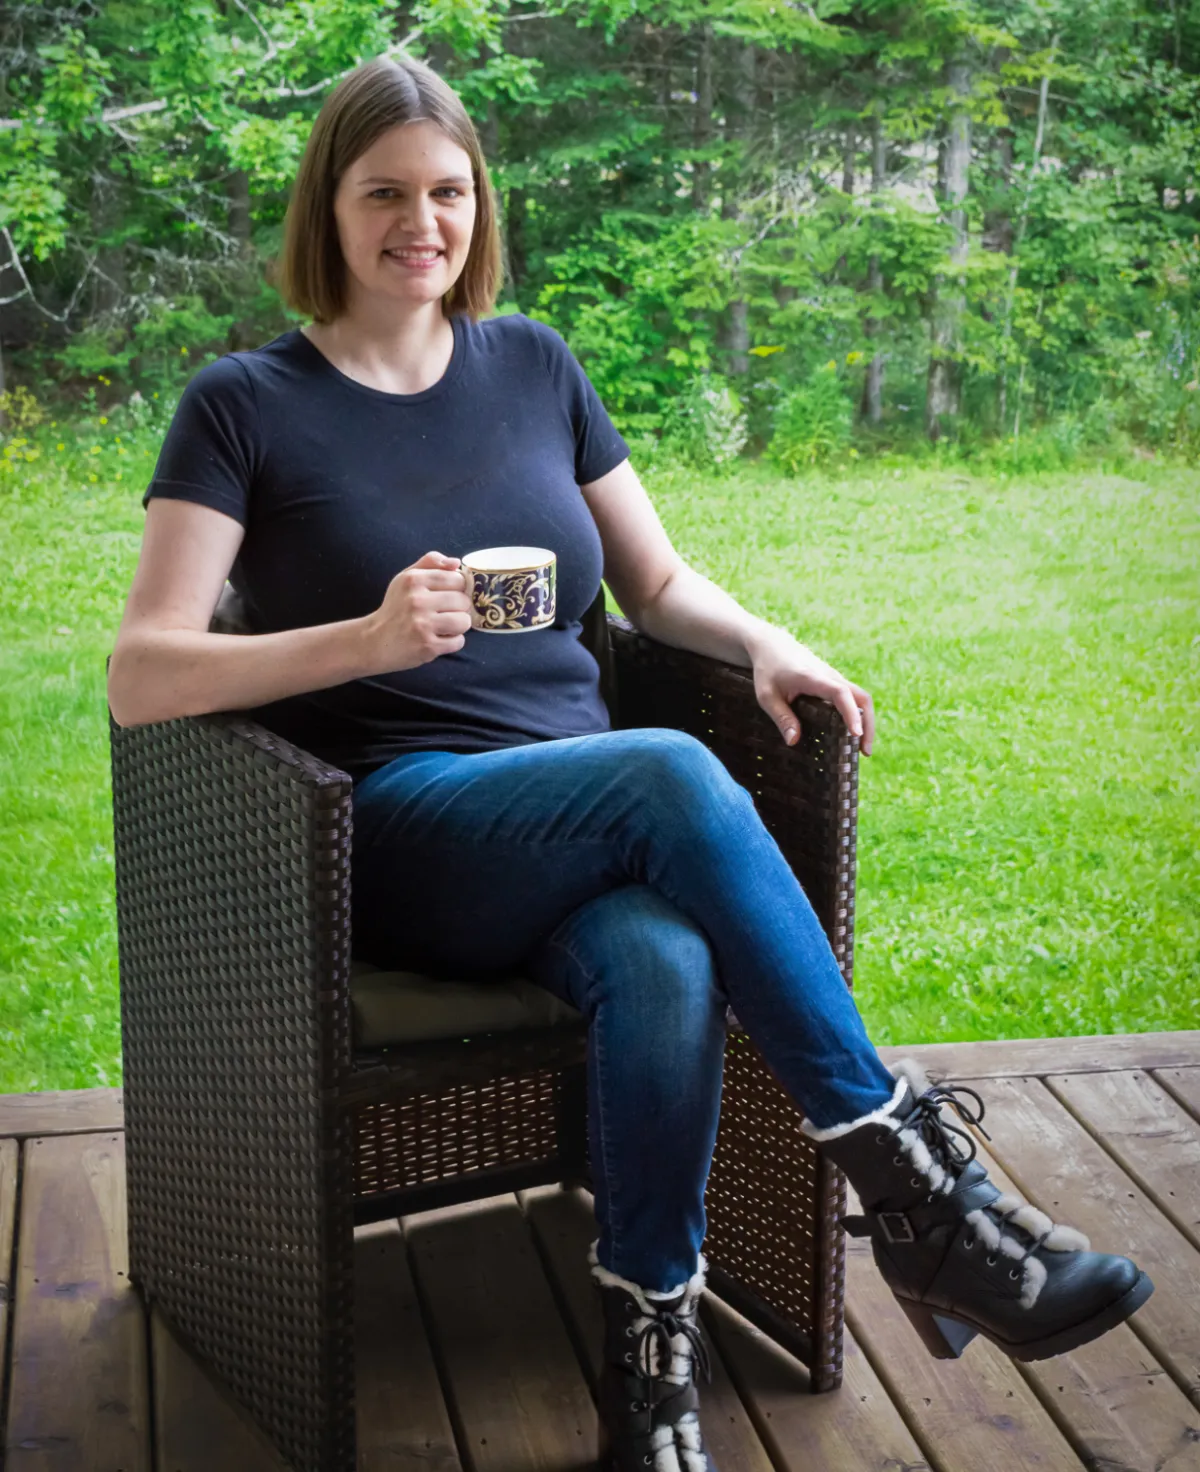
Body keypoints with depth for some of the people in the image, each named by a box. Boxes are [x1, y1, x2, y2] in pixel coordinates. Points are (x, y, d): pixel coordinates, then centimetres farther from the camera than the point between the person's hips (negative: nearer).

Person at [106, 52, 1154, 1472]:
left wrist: (763, 641, -2)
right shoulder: (245, 405, 3)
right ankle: (915, 1192, -27)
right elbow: (140, 678, -7)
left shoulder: (533, 366, 15)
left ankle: (651, 1343, -18)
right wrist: (372, 638, -22)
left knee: (663, 968, -34)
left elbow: (659, 581, 21)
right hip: (398, 836, -3)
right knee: (672, 772, -34)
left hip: (585, 823, 3)